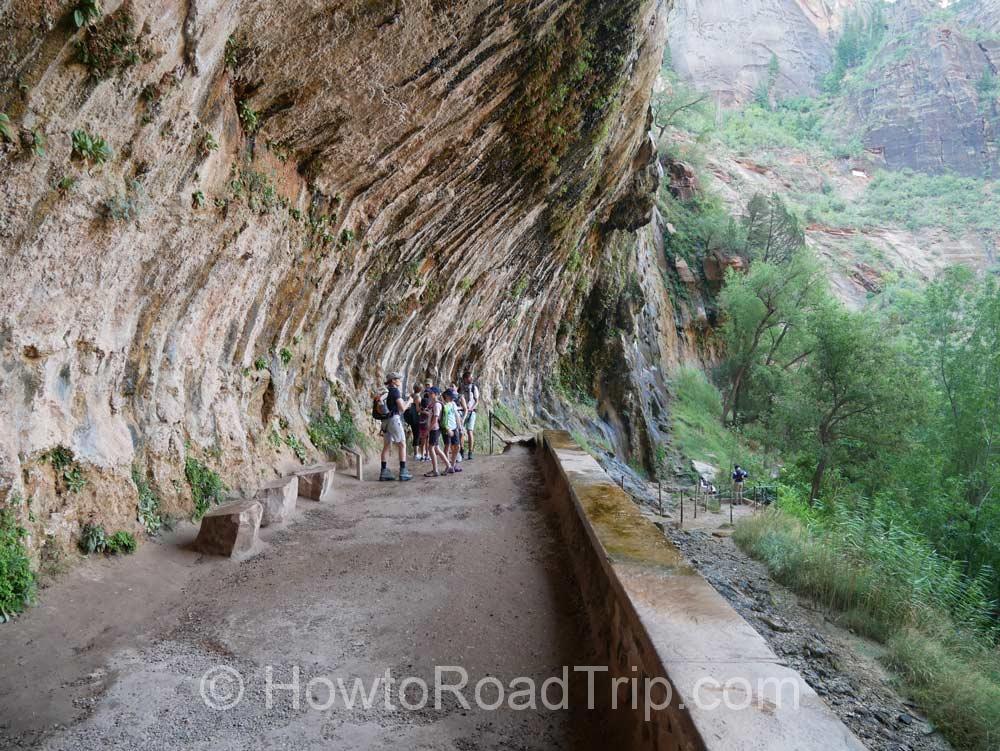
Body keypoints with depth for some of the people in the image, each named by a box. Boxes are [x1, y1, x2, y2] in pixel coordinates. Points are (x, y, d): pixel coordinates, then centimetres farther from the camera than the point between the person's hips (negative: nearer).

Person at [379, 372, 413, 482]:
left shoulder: (386, 391, 13)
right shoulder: (395, 391, -10)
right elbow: (402, 408, -12)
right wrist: (409, 401, 5)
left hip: (385, 420, 8)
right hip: (394, 419, -8)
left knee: (387, 446, 9)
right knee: (402, 445, 0)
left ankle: (384, 472, 8)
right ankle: (403, 473, -2)